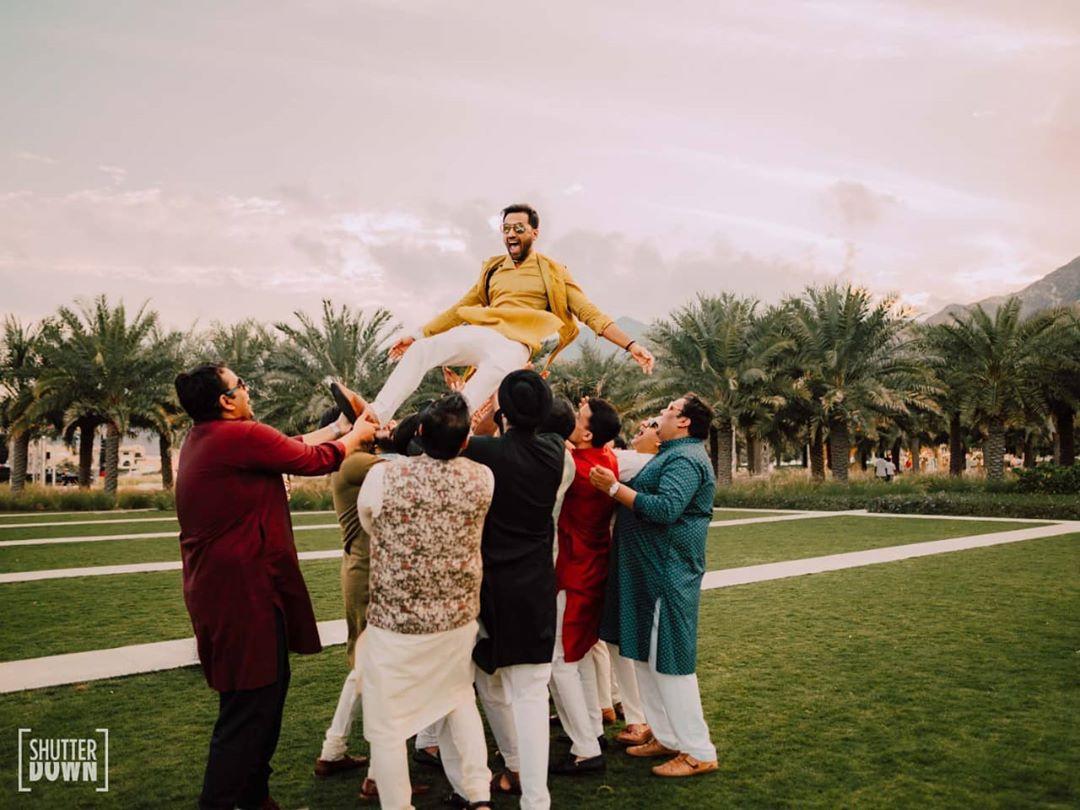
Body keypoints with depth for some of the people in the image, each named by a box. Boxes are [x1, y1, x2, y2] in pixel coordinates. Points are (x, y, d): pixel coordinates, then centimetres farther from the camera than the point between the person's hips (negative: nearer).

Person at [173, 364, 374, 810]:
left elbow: (289, 447, 15)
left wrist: (337, 428, 21)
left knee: (268, 686, 22)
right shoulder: (241, 436, -19)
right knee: (250, 703, -1)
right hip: (243, 590, -11)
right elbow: (314, 459, -8)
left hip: (216, 586, 11)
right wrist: (355, 436, 10)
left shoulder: (201, 440, 12)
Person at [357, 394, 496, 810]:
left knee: (386, 723, 11)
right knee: (460, 698, 26)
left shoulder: (382, 475, -17)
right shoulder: (483, 478, -11)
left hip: (395, 619, -4)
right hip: (459, 615, 4)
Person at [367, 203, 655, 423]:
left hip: (515, 342, -4)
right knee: (421, 350, -21)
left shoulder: (552, 272, 13)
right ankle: (374, 418, -20)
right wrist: (417, 334, 27)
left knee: (496, 367, -40)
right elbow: (459, 310, 30)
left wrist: (630, 344, -6)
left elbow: (589, 313, 7)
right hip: (478, 333, 5)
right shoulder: (492, 269, 24)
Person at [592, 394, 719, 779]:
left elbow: (664, 508, -28)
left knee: (668, 661, -4)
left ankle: (698, 752, 7)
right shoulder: (673, 455, 19)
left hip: (667, 573, -11)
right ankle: (667, 737, 28)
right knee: (645, 656, 16)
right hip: (647, 572, 11)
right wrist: (616, 487, 11)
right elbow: (647, 498, 25)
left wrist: (615, 488, -22)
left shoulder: (685, 459, -16)